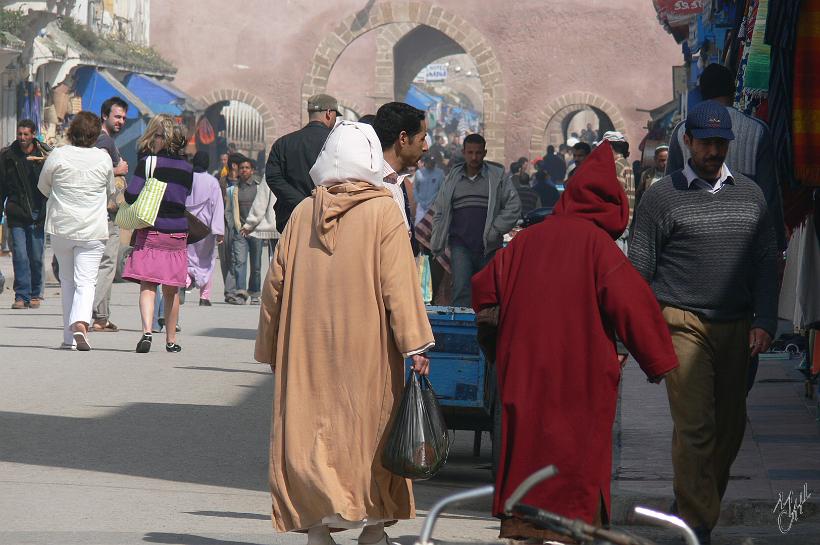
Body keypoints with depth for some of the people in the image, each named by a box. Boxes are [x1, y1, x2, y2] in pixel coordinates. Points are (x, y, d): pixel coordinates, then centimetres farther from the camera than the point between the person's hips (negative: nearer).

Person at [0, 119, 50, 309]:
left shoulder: (46, 155, 0)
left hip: (39, 213, 0)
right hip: (17, 214, 0)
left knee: (36, 257, 4)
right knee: (20, 256, -6)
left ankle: (35, 295, 18)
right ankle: (22, 296, -4)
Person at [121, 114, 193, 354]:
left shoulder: (149, 161, -8)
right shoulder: (187, 168, 6)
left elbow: (131, 195, -15)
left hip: (152, 231, -4)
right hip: (178, 231, 4)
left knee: (147, 286, -6)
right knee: (172, 290, 12)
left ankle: (147, 331, -25)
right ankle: (171, 340, 19)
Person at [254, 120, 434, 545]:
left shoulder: (303, 213, 5)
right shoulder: (383, 211, -6)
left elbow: (275, 283, 9)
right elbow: (398, 282, -12)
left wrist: (269, 347, 18)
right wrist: (415, 345, -12)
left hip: (307, 347, 3)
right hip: (366, 349, -3)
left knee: (311, 430, 5)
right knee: (370, 428, 7)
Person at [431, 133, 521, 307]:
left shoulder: (498, 176, 4)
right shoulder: (452, 179, 11)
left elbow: (514, 206, 0)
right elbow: (440, 212, 15)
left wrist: (496, 230, -9)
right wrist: (437, 243, 7)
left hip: (488, 246, 0)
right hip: (460, 243, 0)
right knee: (461, 287, -15)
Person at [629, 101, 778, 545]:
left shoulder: (750, 195, 13)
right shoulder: (664, 196, 2)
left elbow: (767, 262, 13)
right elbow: (639, 267, 2)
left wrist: (764, 322, 3)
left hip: (736, 325, 4)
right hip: (683, 322, -4)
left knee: (731, 425, 6)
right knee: (695, 425, -11)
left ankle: (695, 503, 22)